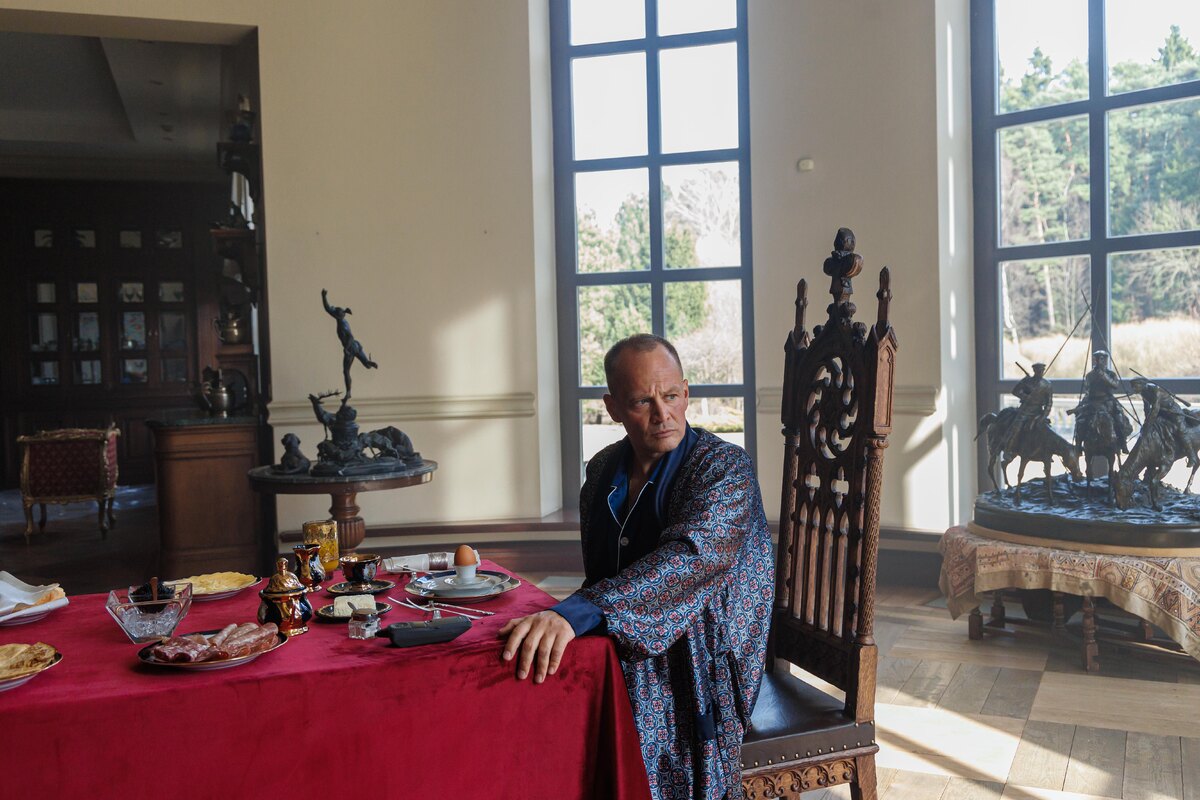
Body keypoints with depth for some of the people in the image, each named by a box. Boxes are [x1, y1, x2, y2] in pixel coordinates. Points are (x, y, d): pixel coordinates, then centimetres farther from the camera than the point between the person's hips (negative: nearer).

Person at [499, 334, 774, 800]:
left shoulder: (725, 469, -12)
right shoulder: (604, 469, 8)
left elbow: (689, 559, -31)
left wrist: (576, 612, -44)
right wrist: (555, 621, -3)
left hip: (700, 666, -5)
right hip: (617, 653, 5)